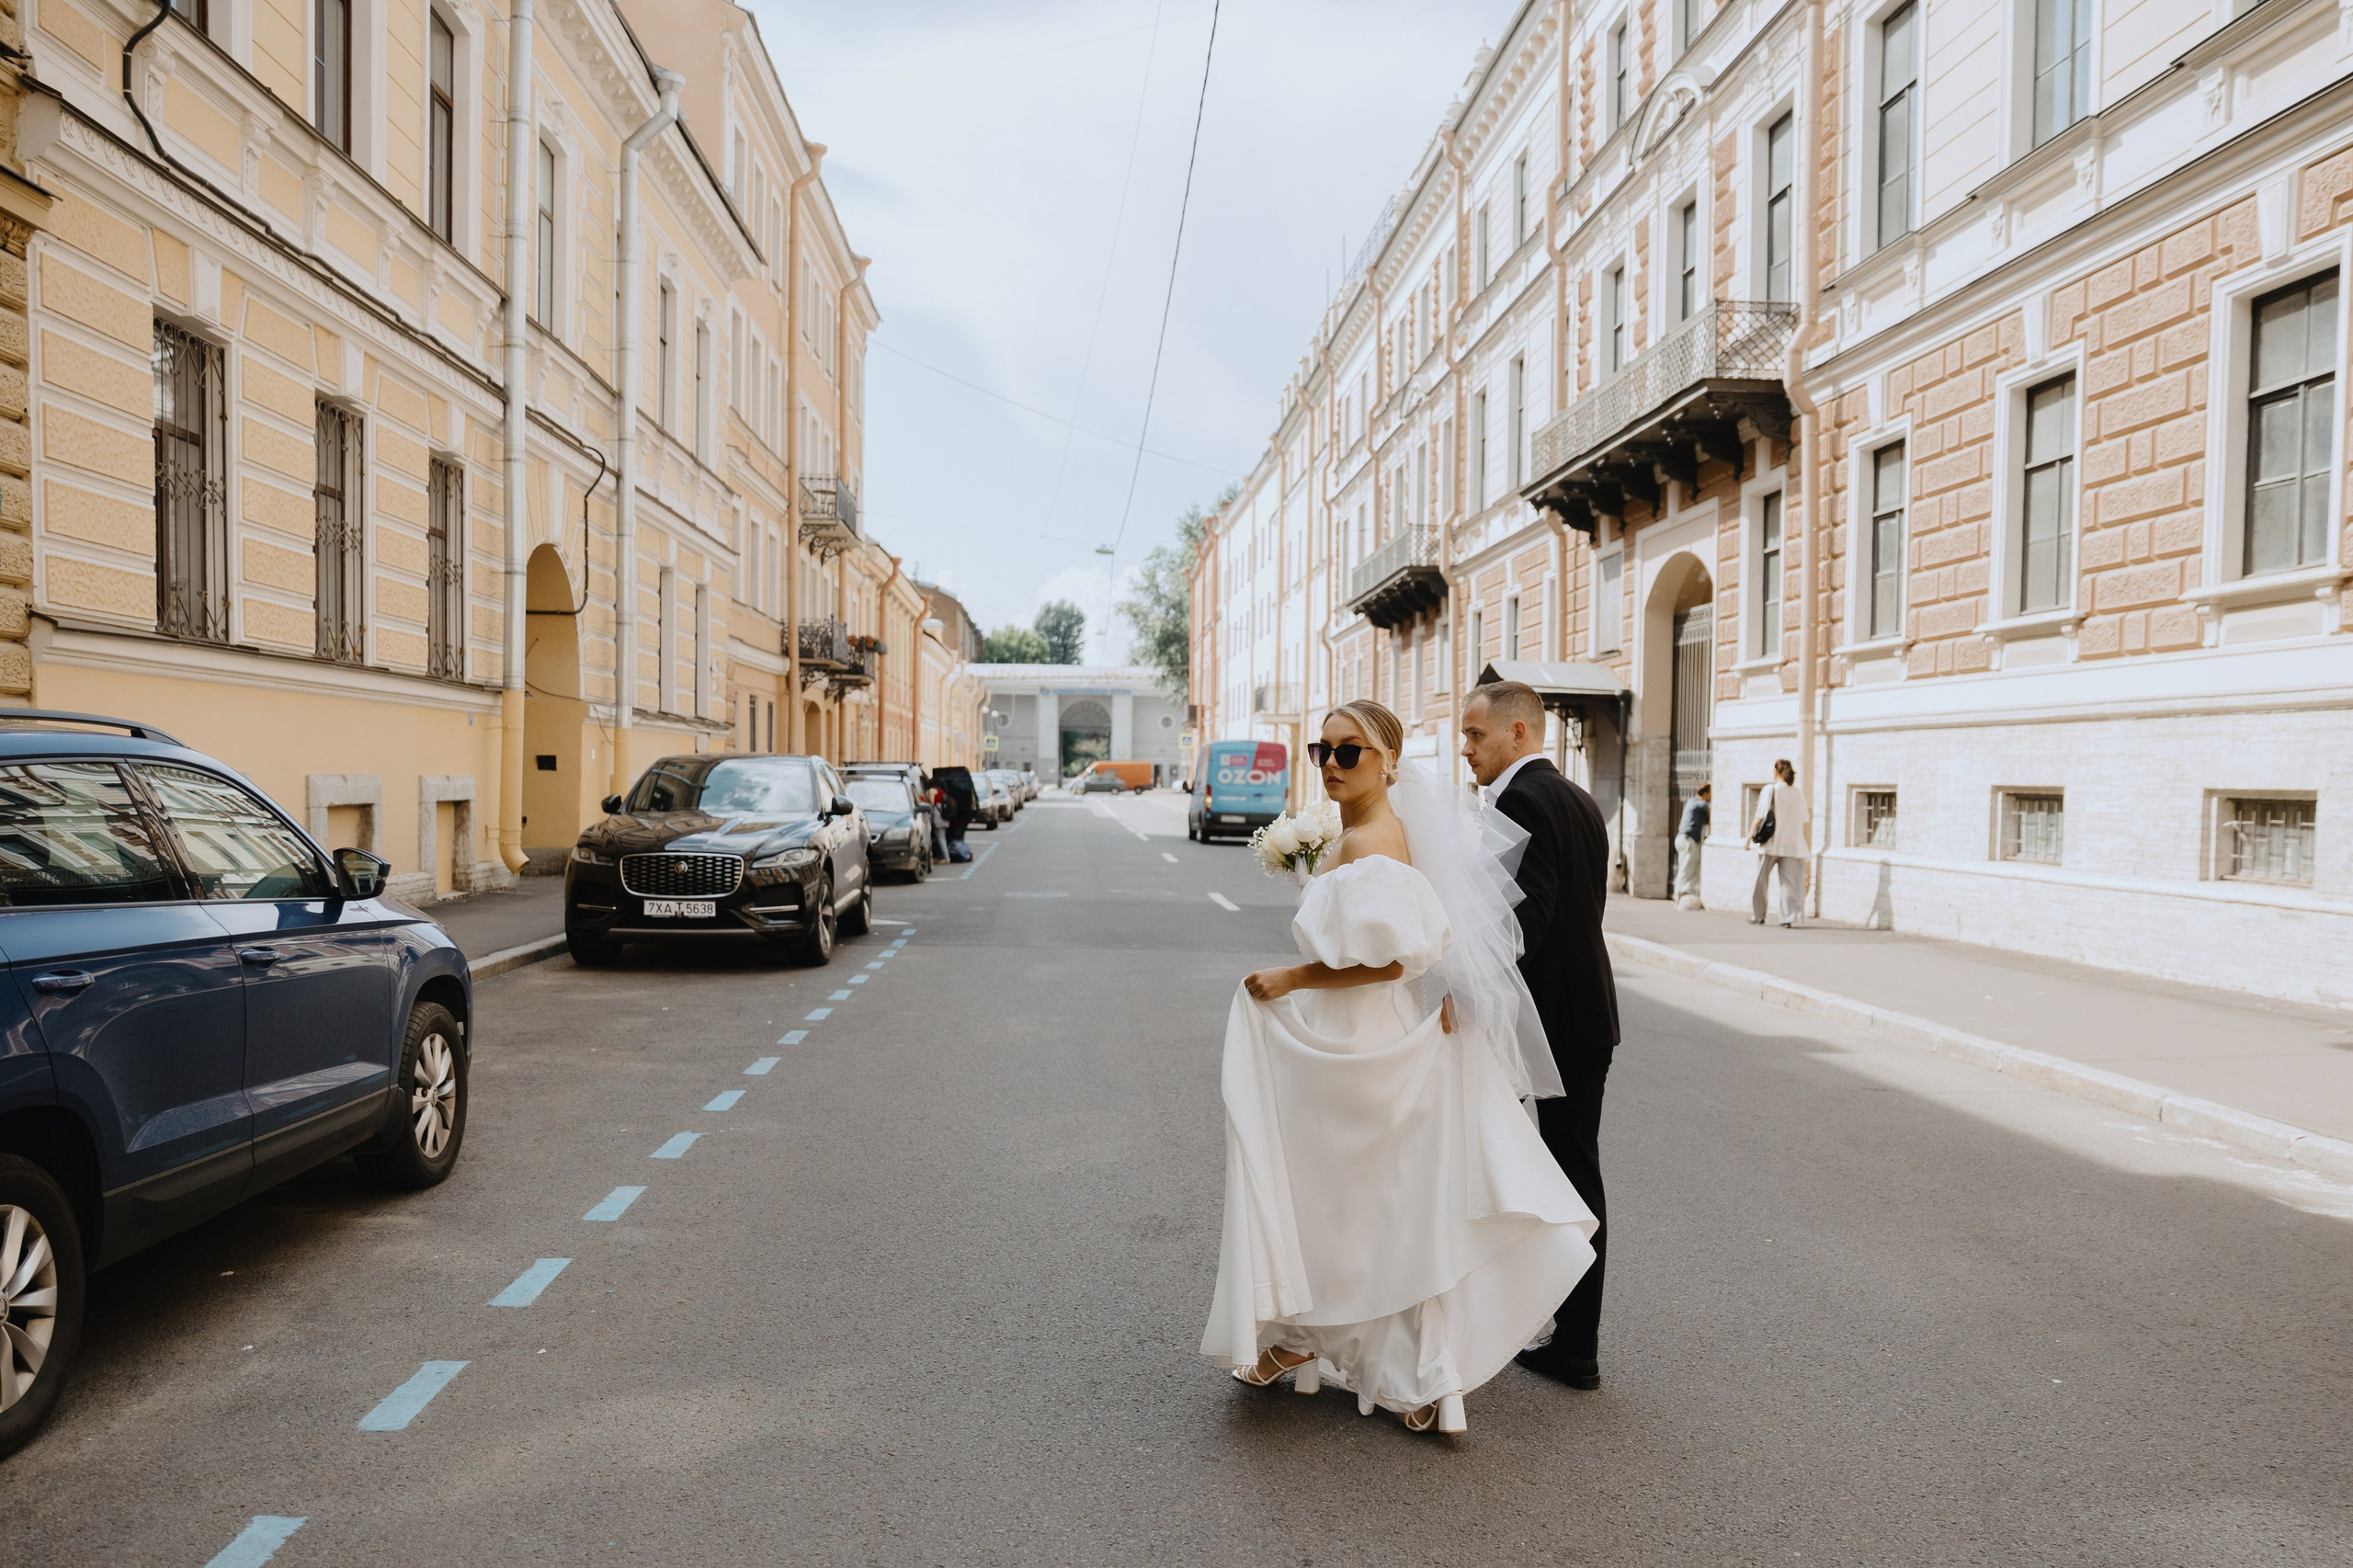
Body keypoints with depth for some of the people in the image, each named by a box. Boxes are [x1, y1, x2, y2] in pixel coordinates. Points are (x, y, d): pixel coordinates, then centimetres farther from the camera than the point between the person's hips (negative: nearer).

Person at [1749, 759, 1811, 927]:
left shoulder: (1770, 790, -5)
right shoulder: (1799, 793, 5)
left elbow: (1760, 817, -9)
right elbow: (1805, 821, 6)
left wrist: (1749, 837, -1)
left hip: (1770, 844, -2)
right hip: (1792, 844, 2)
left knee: (1760, 880, 10)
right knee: (1790, 882, 3)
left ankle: (1757, 916, 15)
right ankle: (1791, 918, -4)